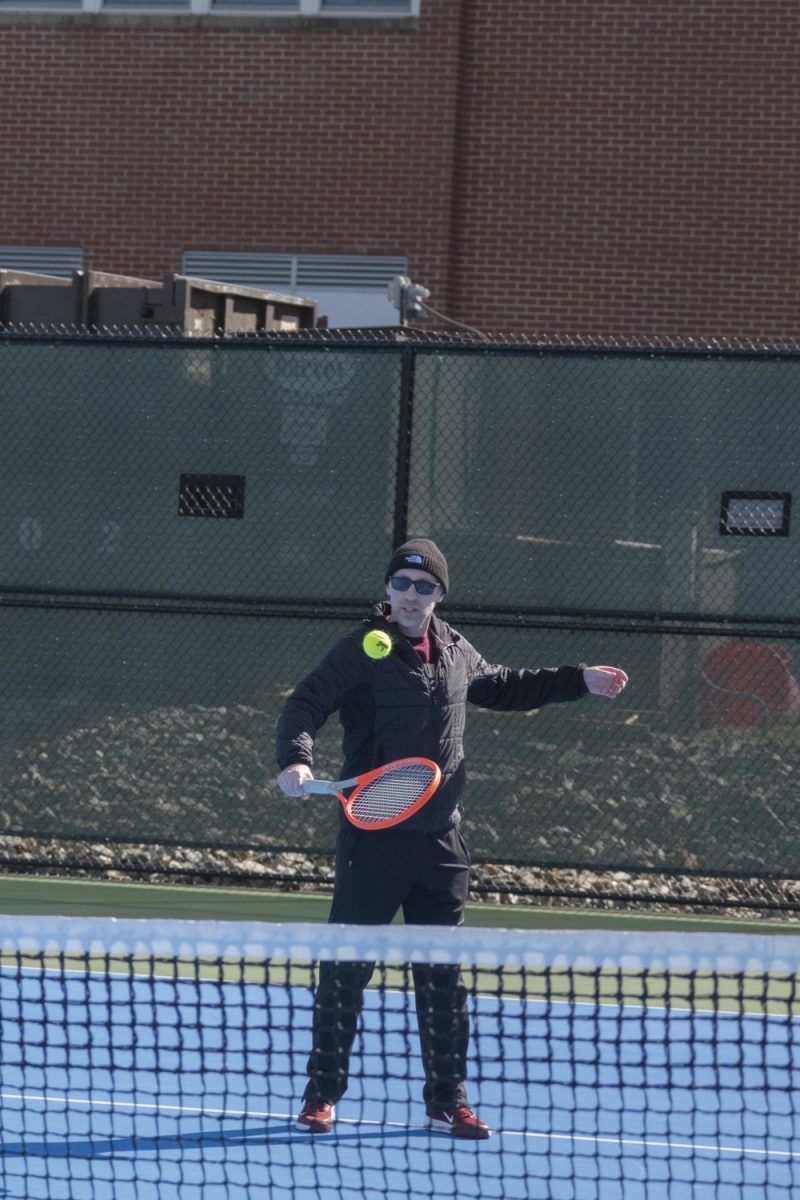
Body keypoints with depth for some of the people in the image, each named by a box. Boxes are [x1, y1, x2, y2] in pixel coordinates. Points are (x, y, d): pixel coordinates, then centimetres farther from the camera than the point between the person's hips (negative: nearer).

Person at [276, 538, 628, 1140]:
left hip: (439, 840, 5)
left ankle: (447, 1099, 15)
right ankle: (323, 1093, 11)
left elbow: (504, 687, 31)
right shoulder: (362, 650, -7)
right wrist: (297, 758, -33)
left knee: (444, 976, 7)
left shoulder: (455, 652, 11)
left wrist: (579, 681, 28)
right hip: (374, 837, -5)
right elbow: (306, 704, -14)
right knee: (346, 969, 0)